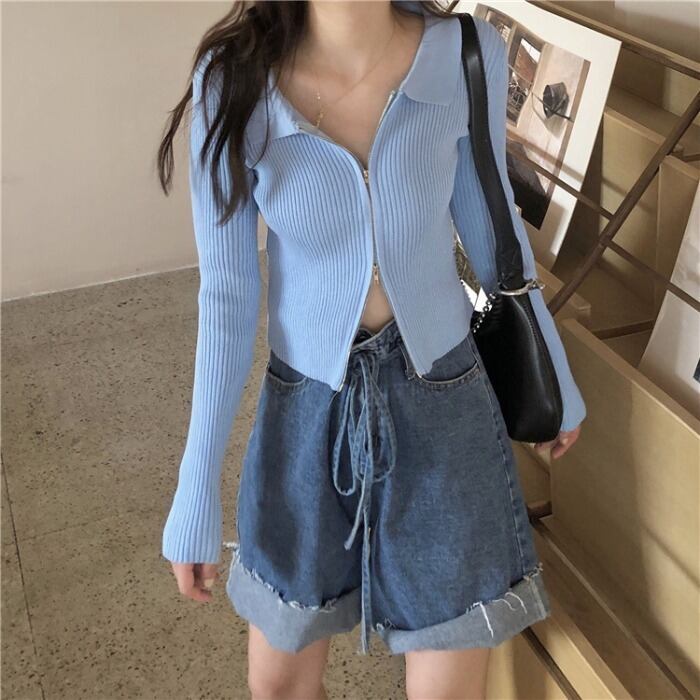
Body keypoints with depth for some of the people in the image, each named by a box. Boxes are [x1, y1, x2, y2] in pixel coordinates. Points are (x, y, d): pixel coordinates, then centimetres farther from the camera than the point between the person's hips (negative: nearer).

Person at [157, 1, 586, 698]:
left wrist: (555, 377, 14)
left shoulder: (469, 56, -13)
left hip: (441, 404, 0)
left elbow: (492, 230, 2)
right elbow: (226, 295, -10)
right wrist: (197, 495, -6)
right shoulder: (234, 78, -16)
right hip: (305, 409, 0)